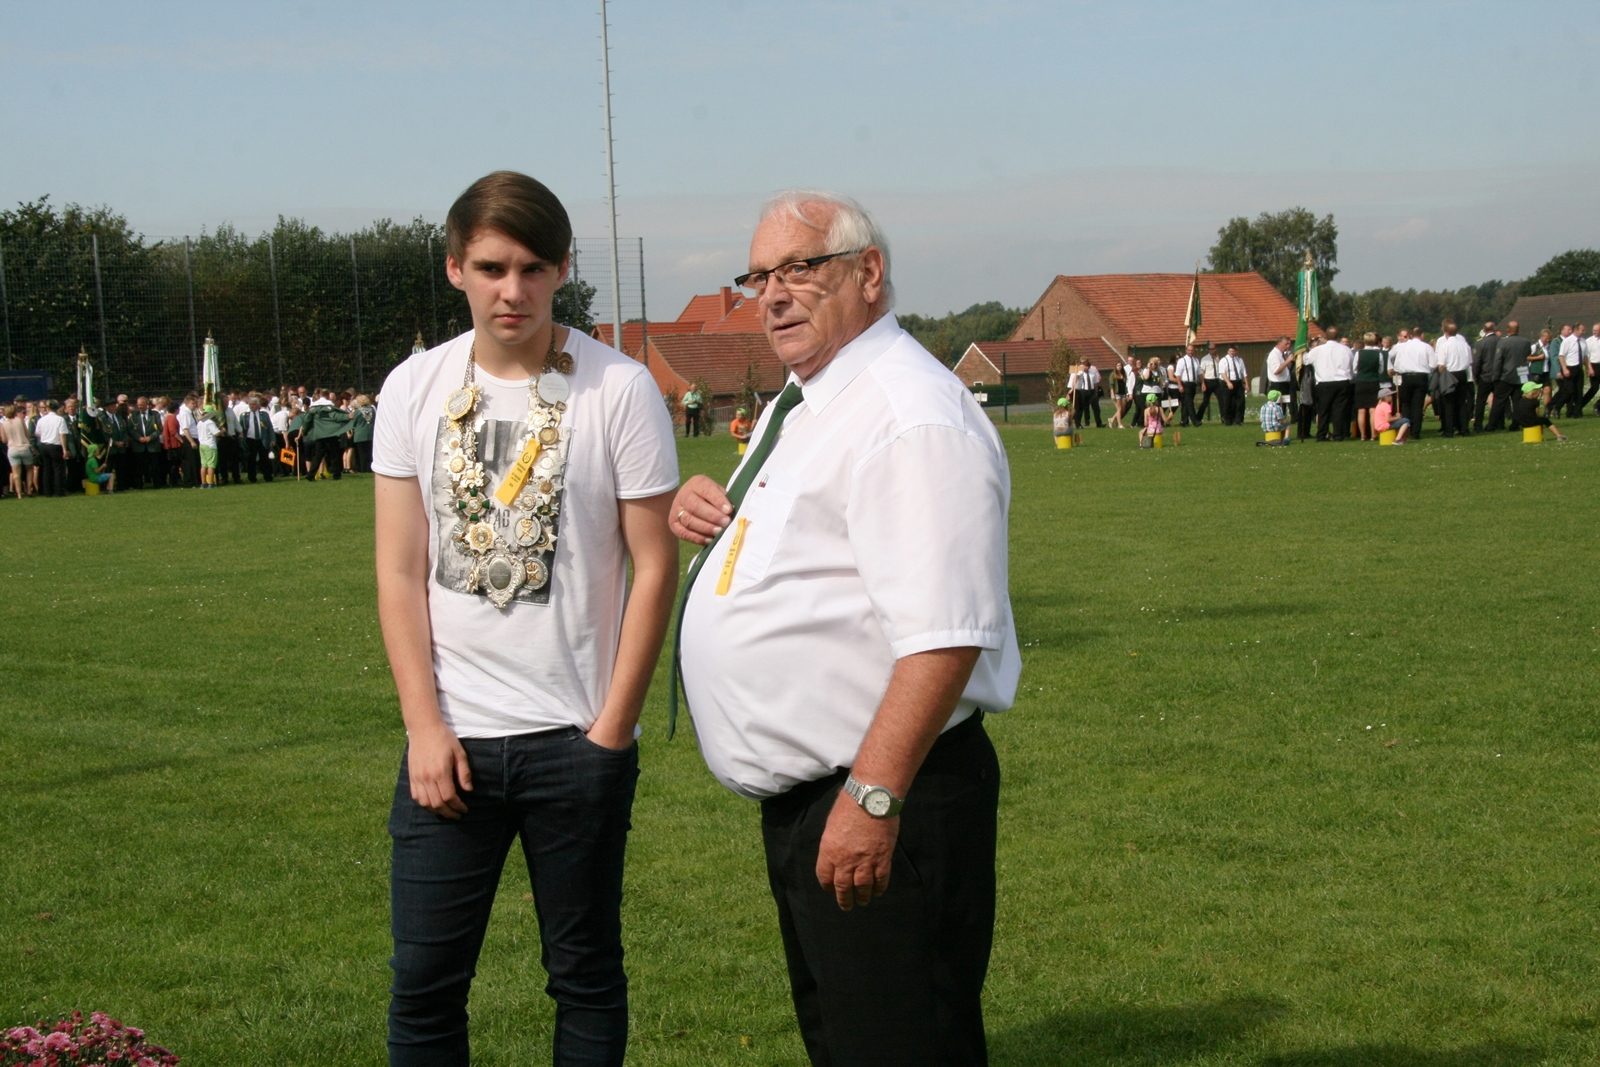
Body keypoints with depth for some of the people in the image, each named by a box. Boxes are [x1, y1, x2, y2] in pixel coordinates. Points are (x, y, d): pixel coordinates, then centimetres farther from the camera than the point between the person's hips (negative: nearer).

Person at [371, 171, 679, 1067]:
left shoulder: (620, 389, -5)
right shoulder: (415, 389, 3)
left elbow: (655, 566, -3)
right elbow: (400, 570, 4)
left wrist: (612, 728, -6)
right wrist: (425, 727, -3)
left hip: (578, 737, -2)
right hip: (450, 738, 2)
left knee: (586, 970, 10)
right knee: (425, 981, 6)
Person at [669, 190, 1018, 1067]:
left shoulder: (911, 418, -19)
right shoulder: (797, 406, 14)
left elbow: (945, 637, -27)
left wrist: (873, 797, -30)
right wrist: (707, 512, 9)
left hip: (879, 803, -11)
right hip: (799, 797, 11)